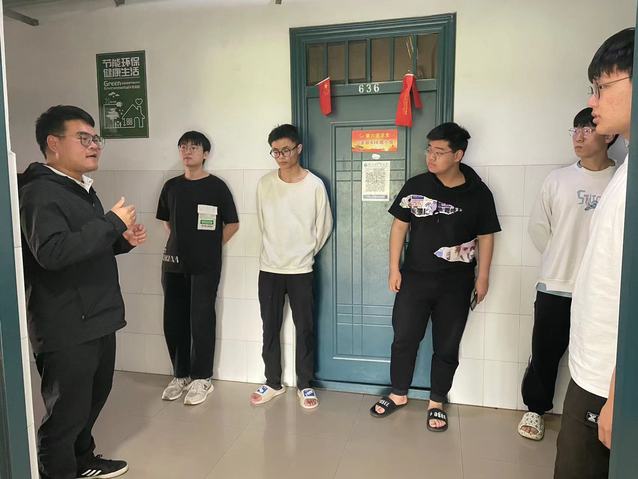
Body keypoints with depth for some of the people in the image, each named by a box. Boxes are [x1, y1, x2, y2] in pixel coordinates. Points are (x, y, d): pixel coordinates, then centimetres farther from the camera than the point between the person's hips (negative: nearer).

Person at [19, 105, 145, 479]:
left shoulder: (82, 189, 15)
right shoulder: (40, 193, -16)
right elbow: (52, 251, -33)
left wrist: (123, 240, 5)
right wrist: (112, 223, -25)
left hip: (98, 319, 10)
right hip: (66, 328, -10)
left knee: (93, 398, 22)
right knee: (67, 410, 3)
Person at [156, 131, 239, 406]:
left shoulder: (216, 186, -4)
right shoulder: (171, 186, 8)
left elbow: (232, 224, -1)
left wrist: (210, 247, 1)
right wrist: (180, 243, 10)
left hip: (205, 266, -4)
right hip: (173, 263, 5)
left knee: (201, 321, 0)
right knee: (174, 321, 8)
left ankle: (202, 378, 14)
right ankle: (180, 375, 24)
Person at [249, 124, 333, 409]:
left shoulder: (315, 185, -7)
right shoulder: (265, 184, 0)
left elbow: (324, 227, 1)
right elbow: (263, 224, 10)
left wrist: (304, 253, 8)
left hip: (301, 270, -2)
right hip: (269, 269, 2)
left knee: (304, 328, 7)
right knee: (270, 328, 11)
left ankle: (304, 385, 24)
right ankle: (273, 383, 27)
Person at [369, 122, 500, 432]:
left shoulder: (478, 193, -4)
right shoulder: (415, 186, -2)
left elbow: (485, 236, 3)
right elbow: (400, 226, 2)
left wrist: (483, 276, 2)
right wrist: (394, 268, 0)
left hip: (456, 284, -1)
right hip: (414, 277, 1)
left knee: (447, 347, 10)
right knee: (404, 339, 9)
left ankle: (436, 404, 29)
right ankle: (399, 394, 30)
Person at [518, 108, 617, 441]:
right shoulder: (558, 179, 1)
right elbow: (538, 227, 7)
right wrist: (561, 260, 9)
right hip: (555, 288, 1)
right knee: (544, 353, 11)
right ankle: (535, 408, 31)